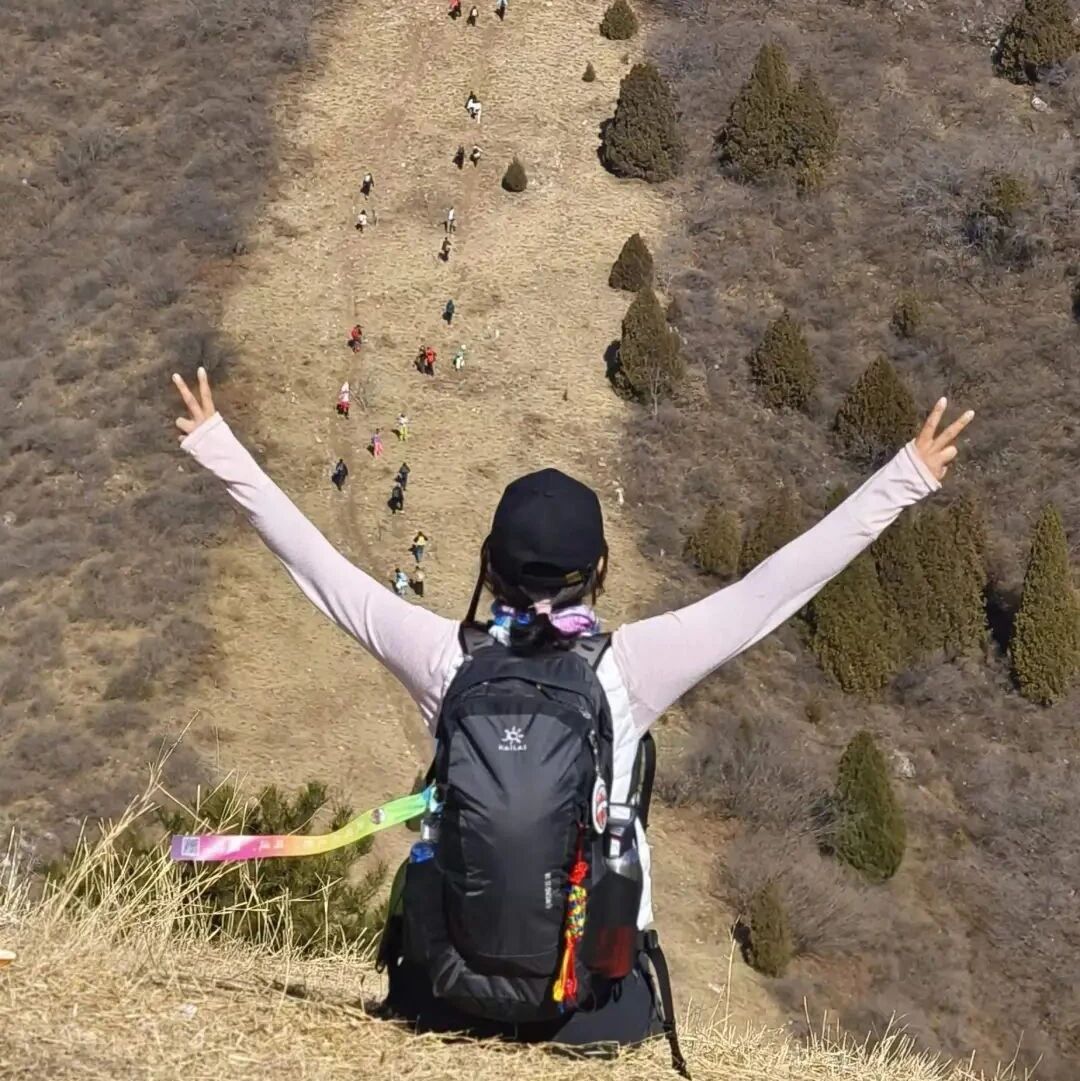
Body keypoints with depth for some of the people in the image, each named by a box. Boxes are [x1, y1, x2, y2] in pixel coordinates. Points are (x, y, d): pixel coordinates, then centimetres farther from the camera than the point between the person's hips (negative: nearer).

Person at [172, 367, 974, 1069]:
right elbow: (770, 591, -12)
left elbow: (323, 569, 1)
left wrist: (222, 453, 13)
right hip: (595, 1008, -1)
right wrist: (904, 482, -7)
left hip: (444, 994, 2)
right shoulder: (625, 668, -13)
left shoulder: (449, 661, -7)